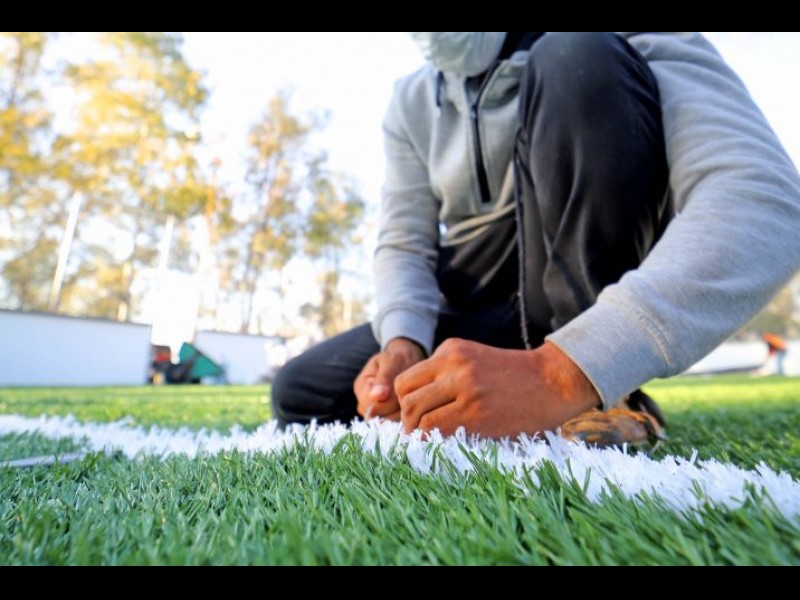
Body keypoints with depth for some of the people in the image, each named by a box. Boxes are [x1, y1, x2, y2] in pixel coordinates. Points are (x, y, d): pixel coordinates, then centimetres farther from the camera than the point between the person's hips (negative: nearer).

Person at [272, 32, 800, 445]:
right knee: (301, 392, -10)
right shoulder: (411, 106, 5)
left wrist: (561, 371, -41)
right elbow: (404, 246, -1)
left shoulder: (604, 52, -11)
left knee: (577, 60, -22)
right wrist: (404, 344, -23)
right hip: (473, 328, 5)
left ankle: (603, 399, -20)